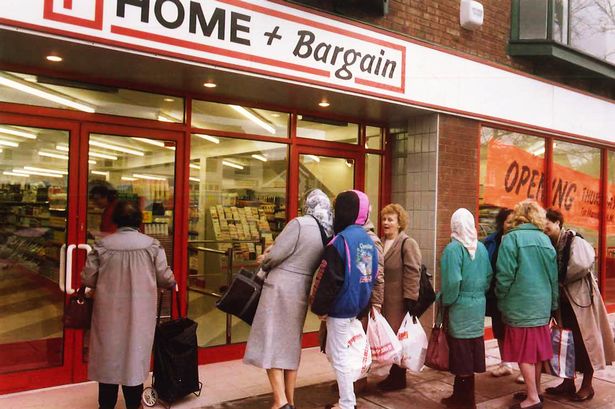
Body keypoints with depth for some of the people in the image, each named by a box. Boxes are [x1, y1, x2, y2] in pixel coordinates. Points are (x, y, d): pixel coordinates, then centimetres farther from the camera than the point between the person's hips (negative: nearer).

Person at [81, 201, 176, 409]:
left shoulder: (102, 245, -6)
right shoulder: (152, 245, -8)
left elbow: (88, 279, -1)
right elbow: (165, 278, -5)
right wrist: (172, 283, 18)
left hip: (109, 312, 1)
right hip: (139, 313, 0)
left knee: (108, 356, 15)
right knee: (135, 355, 14)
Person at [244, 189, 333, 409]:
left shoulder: (300, 223, -16)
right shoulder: (328, 233, 4)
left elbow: (275, 255, -16)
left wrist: (264, 263, 6)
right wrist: (271, 257, 16)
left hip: (280, 287, -7)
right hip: (302, 290, 7)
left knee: (271, 342, 2)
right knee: (291, 343, 16)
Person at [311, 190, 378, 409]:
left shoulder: (340, 240, -19)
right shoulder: (368, 240, 8)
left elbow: (331, 279, -21)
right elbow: (372, 276, 13)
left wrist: (320, 307, -10)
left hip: (340, 306, -9)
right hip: (357, 305, 9)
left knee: (338, 357, 4)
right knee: (334, 352, 21)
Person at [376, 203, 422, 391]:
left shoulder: (408, 243, -8)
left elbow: (412, 274, -15)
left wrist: (410, 301, -19)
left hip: (398, 301, -7)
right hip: (382, 300, 7)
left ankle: (399, 378, 17)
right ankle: (392, 375, 25)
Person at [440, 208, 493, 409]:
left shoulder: (453, 248, -16)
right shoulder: (481, 247, 3)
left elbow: (452, 281, -20)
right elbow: (489, 276, 6)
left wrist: (445, 302, -5)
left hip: (460, 307, -6)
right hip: (478, 306, 6)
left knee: (461, 353, 4)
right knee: (470, 352, 14)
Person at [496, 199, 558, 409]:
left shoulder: (511, 238, -12)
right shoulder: (545, 239, 6)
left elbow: (505, 274, -15)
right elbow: (554, 275, 10)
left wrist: (501, 300, 0)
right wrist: (552, 303, 19)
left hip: (520, 304, -6)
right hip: (542, 304, 6)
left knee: (523, 352, 2)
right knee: (536, 349, 16)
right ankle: (535, 390, 27)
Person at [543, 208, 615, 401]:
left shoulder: (573, 239, -14)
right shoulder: (550, 244, 7)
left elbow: (582, 265, -28)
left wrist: (560, 278, -15)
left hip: (580, 296, -7)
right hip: (564, 298, 7)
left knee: (584, 339, 2)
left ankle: (587, 385, 14)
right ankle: (568, 382, 22)